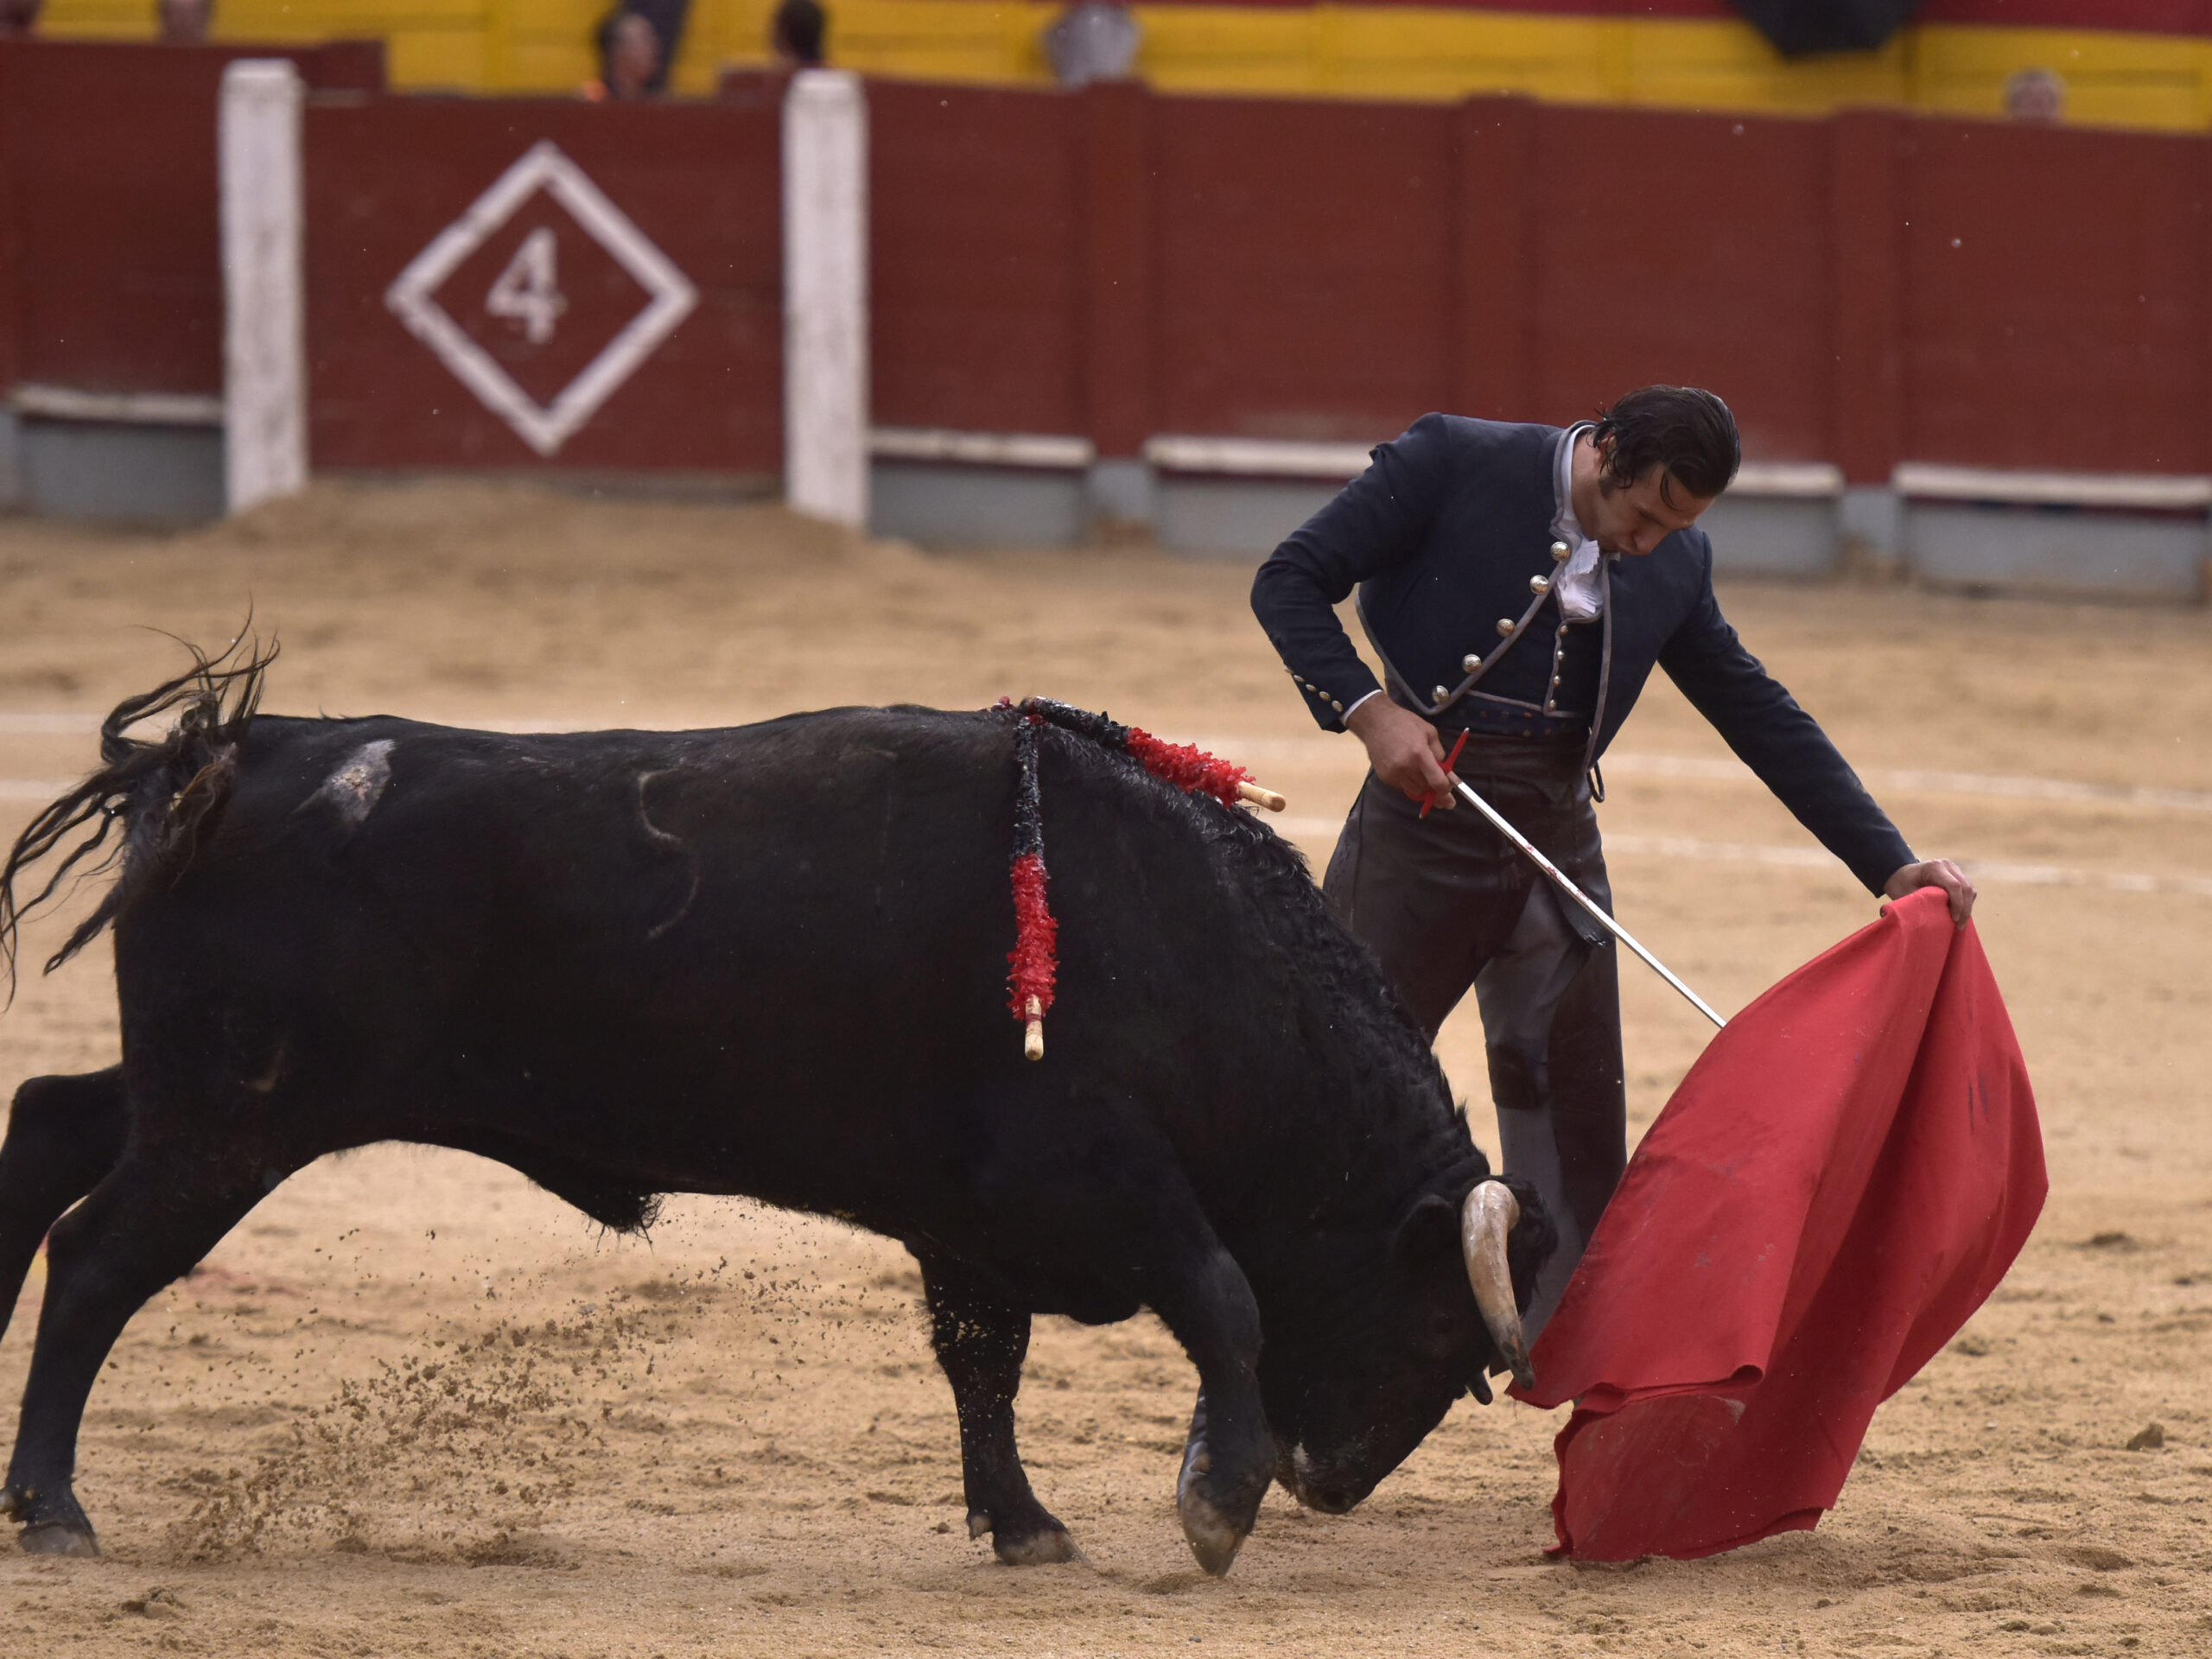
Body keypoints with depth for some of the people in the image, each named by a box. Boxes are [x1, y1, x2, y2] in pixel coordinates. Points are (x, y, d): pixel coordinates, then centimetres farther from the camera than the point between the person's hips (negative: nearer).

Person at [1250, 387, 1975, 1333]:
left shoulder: (1675, 563, 6)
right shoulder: (1454, 463, -8)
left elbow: (1761, 717, 10)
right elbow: (1289, 581, -7)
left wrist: (1891, 865, 5)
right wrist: (1368, 709, -21)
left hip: (1556, 836, 4)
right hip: (1424, 820, -4)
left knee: (1581, 1130, 3)